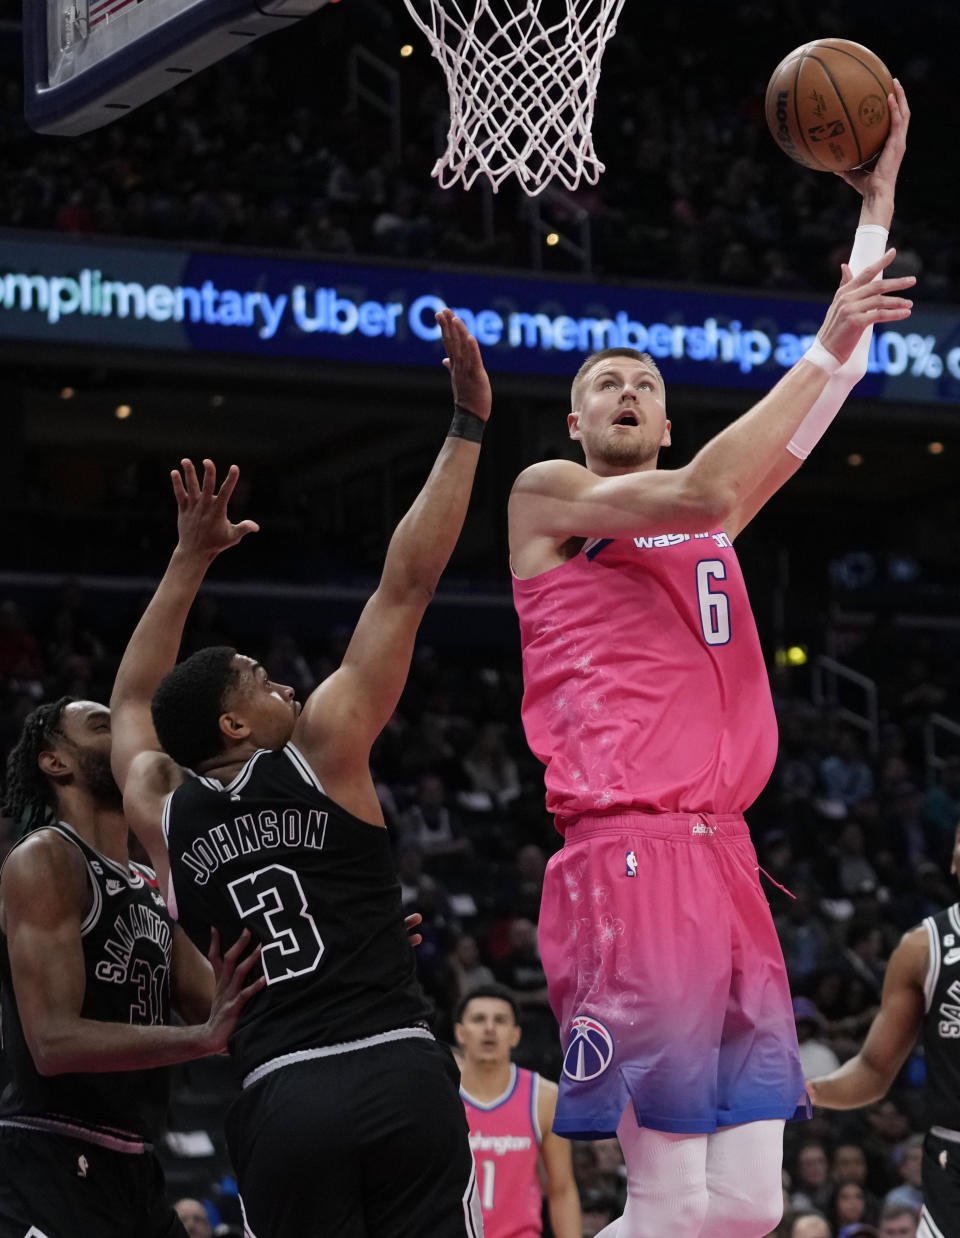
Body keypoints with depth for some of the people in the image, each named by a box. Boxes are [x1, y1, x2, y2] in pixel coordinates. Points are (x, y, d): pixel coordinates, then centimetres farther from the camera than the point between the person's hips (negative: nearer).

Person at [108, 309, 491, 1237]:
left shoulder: (161, 813, 12)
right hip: (400, 1072, -3)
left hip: (280, 1097, 3)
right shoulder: (324, 747, 2)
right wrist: (466, 426, 8)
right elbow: (408, 581, 4)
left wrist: (190, 560, 36)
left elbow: (131, 702, 34)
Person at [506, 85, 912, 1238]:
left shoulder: (710, 525, 24)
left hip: (723, 857, 7)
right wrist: (823, 347, -8)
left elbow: (835, 382, 24)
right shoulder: (548, 494, 5)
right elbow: (699, 493, -13)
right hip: (626, 851, -7)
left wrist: (878, 196, 21)